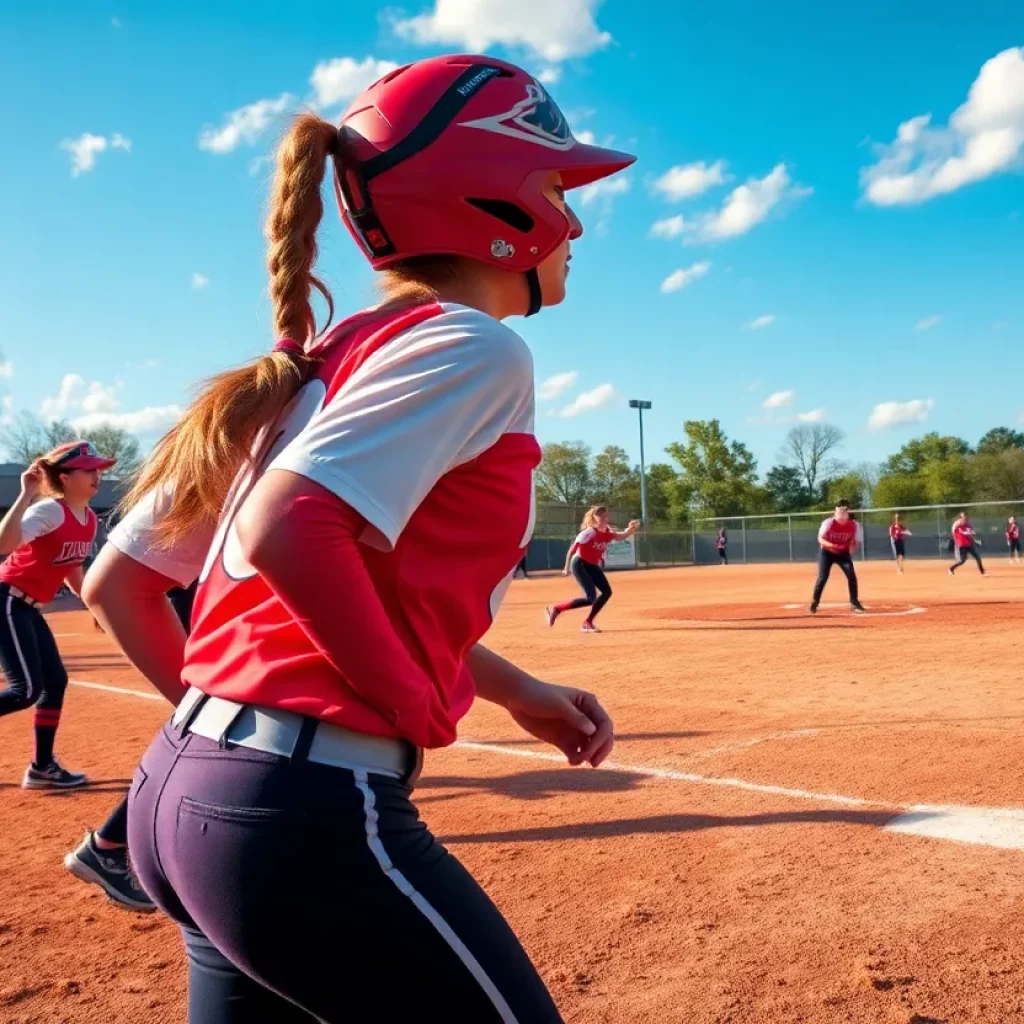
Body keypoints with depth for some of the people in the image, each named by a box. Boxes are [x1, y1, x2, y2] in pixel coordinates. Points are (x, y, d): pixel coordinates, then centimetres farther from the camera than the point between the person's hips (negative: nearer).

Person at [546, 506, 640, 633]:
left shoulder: (608, 532, 0)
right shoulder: (589, 532, -20)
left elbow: (621, 536, -16)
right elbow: (572, 549, -17)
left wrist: (631, 529, -35)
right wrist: (567, 568, -13)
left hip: (593, 566, 8)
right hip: (579, 564, -8)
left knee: (607, 591, 3)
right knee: (591, 598, -16)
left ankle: (587, 622, 13)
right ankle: (556, 609, -5)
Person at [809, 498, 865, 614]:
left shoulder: (854, 524, -15)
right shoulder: (829, 522, -22)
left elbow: (856, 541, -5)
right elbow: (820, 539, -20)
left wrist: (853, 547, -28)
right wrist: (830, 545, -39)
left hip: (843, 553, 2)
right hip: (827, 552, -2)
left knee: (851, 575, -10)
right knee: (823, 577, -11)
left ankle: (854, 603, 4)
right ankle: (814, 603, 1)